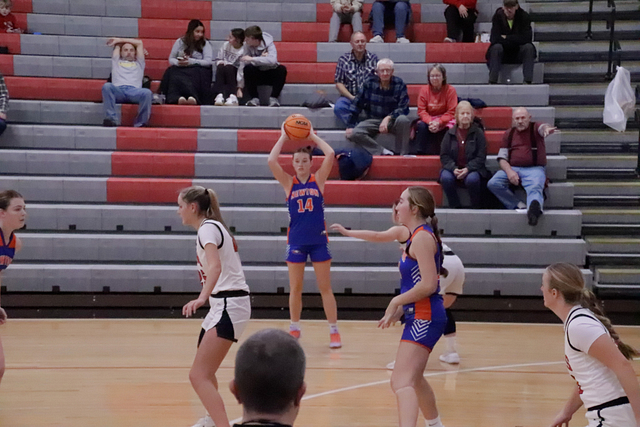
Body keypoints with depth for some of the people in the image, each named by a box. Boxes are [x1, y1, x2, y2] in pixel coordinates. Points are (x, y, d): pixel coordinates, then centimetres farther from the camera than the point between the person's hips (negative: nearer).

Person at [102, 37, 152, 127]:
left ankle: (140, 123, -33)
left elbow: (139, 43, 39)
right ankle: (111, 118, -43)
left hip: (134, 90, 0)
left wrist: (119, 40, 39)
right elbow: (117, 45, 42)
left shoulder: (138, 63, 36)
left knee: (147, 93, -35)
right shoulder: (117, 62, 37)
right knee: (107, 86, -36)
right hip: (118, 90, 0)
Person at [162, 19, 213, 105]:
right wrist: (178, 62, -8)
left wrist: (190, 61, -14)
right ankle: (177, 97, -60)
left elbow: (208, 62, -2)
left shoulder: (205, 44, 11)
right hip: (180, 69, 2)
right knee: (172, 72, -36)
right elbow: (171, 59, 17)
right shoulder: (180, 42, 17)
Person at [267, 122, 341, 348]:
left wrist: (313, 136, -3)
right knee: (295, 289, 8)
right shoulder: (288, 182, 2)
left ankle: (334, 330, 7)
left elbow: (330, 155, -11)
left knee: (325, 288, 2)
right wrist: (283, 138, -5)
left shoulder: (318, 179, 1)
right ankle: (294, 328, 22)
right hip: (296, 240, 1)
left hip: (318, 240, -1)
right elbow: (271, 161, -11)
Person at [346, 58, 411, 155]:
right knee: (352, 134, -23)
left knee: (403, 120, -37)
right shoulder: (370, 83, -4)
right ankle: (382, 151, -26)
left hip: (393, 121, -2)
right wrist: (350, 126, -3)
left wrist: (388, 118, -28)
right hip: (374, 121, 2)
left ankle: (402, 154, -22)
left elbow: (404, 108, -13)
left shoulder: (399, 84, -8)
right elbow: (356, 104, 1)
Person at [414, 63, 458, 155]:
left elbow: (451, 112, -10)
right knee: (421, 126, -31)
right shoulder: (424, 90, -1)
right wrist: (429, 122, -25)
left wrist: (439, 122, -26)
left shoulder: (450, 90, -7)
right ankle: (420, 153, -25)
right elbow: (421, 111, -4)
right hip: (428, 119, 2)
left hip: (445, 120, -2)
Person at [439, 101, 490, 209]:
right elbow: (444, 156, 6)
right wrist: (453, 168, -13)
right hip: (453, 168, 2)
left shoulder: (478, 133, 3)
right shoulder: (450, 133, 9)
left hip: (472, 169, -2)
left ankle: (477, 208, -14)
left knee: (472, 179, -35)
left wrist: (468, 169, -17)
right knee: (446, 178, -31)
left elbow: (481, 157, -2)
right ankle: (455, 207, -15)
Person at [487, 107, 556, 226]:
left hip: (534, 169, -4)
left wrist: (547, 129, -46)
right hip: (512, 168, 4)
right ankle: (519, 206, -29)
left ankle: (534, 209, -67)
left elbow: (543, 127, -18)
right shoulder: (509, 134, 18)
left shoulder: (535, 128, 8)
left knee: (534, 188, -35)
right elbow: (502, 158, 12)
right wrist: (509, 171, -10)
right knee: (493, 183, -23)